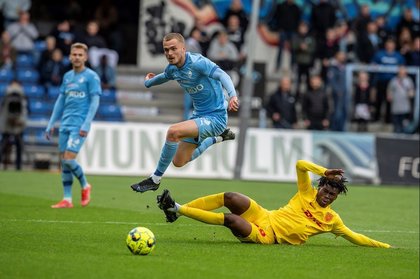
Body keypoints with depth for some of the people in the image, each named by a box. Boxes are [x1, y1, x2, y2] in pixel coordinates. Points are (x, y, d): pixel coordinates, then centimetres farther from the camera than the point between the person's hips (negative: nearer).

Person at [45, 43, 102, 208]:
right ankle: (67, 200, 7)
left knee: (68, 159, -15)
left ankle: (85, 185, 10)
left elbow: (95, 102, -9)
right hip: (65, 124, 6)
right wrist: (51, 124, 15)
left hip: (79, 126, -6)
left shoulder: (91, 76, -4)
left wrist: (86, 125, -16)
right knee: (63, 161, 3)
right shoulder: (67, 76, 15)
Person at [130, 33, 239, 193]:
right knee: (179, 162, 18)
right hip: (199, 115, 9)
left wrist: (232, 96, -55)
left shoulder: (197, 62, -22)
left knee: (173, 132, -30)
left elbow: (221, 75, -37)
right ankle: (217, 138, 39)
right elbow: (164, 77, 28)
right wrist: (148, 82, 46)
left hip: (215, 117, -9)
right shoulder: (172, 69, 2)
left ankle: (155, 179, -13)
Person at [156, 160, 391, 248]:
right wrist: (324, 172, -11)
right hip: (263, 216, 3)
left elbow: (354, 236, 6)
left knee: (229, 219, -28)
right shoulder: (308, 194, 7)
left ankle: (177, 210, -23)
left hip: (266, 236, -3)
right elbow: (300, 165, 0)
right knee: (229, 197, -22)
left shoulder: (332, 220, 2)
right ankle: (177, 209, -17)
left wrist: (384, 246, 1)